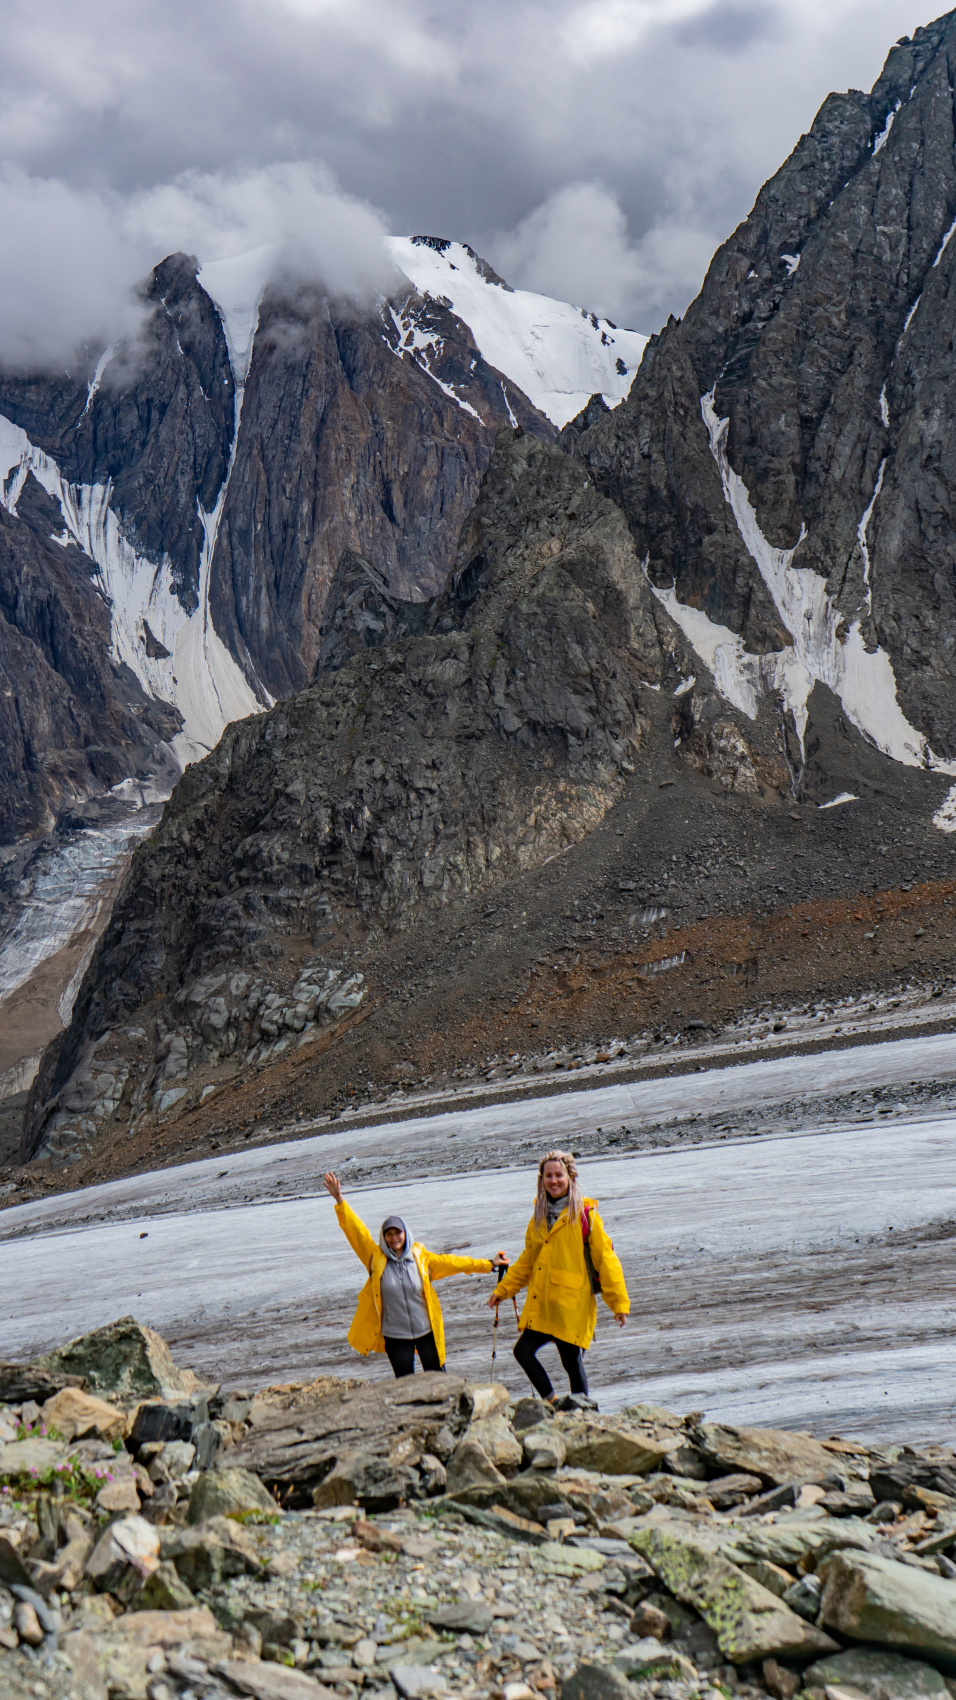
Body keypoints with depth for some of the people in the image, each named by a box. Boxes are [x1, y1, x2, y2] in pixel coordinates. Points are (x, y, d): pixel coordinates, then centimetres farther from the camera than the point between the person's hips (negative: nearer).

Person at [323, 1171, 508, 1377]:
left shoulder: (421, 1257, -3)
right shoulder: (376, 1258, -6)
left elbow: (452, 1263, 6)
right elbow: (356, 1231, -11)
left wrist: (488, 1264, 11)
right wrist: (339, 1201, -19)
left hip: (426, 1331, 1)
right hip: (395, 1336, -1)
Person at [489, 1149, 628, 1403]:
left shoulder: (585, 1214, -5)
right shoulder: (539, 1215, 12)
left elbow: (605, 1259, -5)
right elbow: (528, 1260, 23)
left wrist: (619, 1303, -8)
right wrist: (503, 1290, 20)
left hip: (572, 1305, -6)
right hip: (540, 1305, 6)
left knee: (572, 1361, -2)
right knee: (523, 1351, 0)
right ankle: (552, 1404, 15)